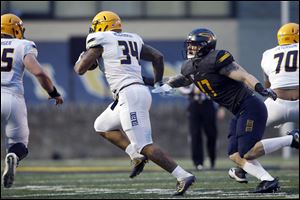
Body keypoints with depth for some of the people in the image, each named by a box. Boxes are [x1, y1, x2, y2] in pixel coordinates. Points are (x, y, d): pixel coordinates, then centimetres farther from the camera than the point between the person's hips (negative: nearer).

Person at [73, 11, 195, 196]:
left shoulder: (101, 41, 0)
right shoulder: (133, 39, 21)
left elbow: (80, 69, -2)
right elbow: (158, 56, 20)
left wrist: (81, 60, 21)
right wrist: (158, 83, 29)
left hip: (129, 94, -8)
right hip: (141, 91, 8)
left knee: (145, 145, -10)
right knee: (102, 126, 24)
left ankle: (183, 176, -19)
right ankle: (137, 156, 9)